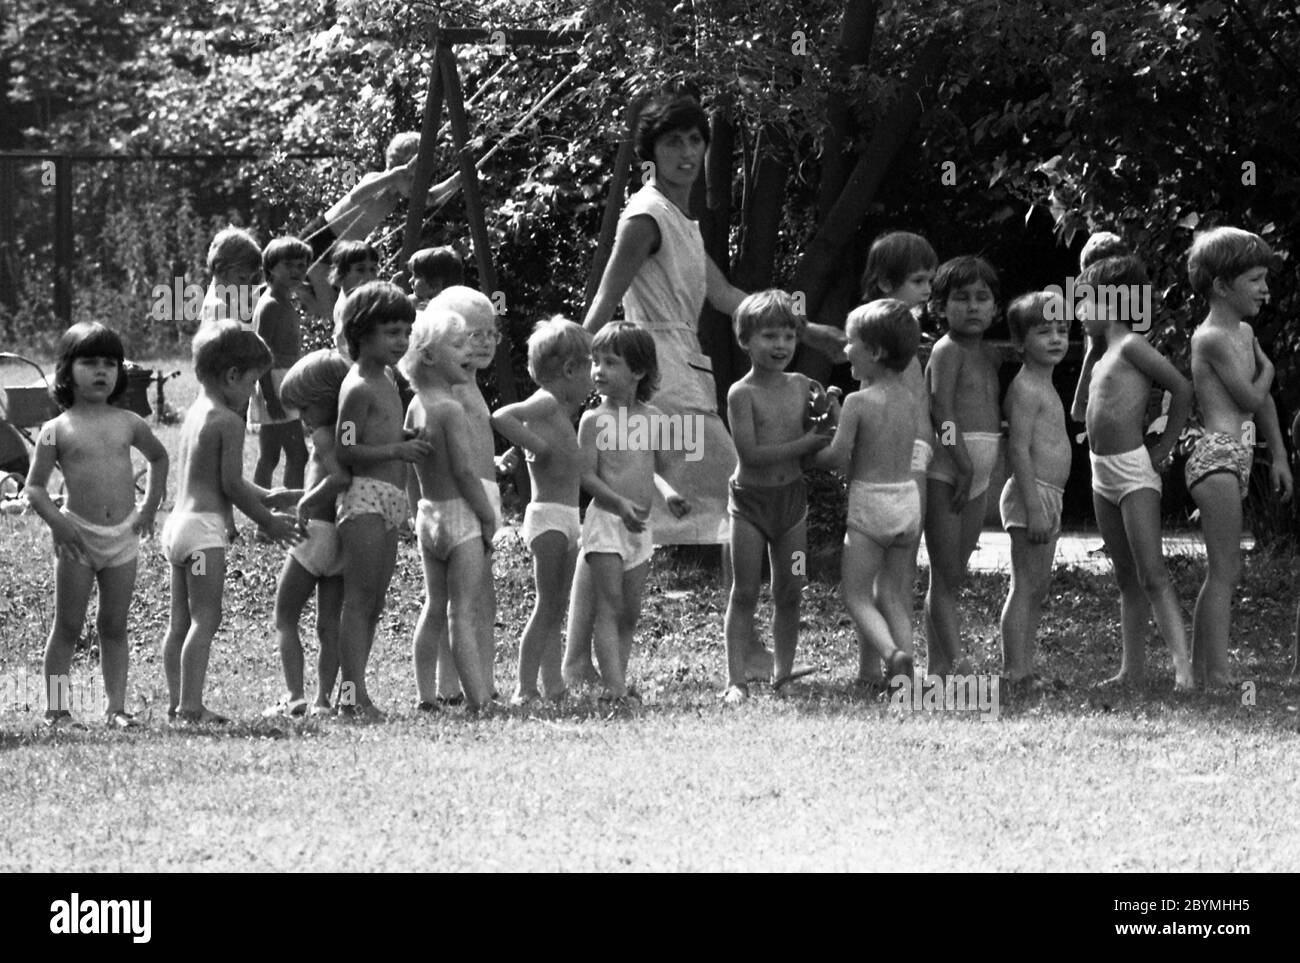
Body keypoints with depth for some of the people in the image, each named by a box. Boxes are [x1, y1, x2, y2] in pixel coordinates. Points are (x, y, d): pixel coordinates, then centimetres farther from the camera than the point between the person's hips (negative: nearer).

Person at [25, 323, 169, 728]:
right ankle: (56, 709, 4)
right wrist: (57, 522, -17)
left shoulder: (128, 424, 6)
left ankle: (116, 706, 9)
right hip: (78, 535, -3)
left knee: (114, 627, 7)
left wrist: (150, 505, 14)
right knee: (68, 626, 1)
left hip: (123, 535, 3)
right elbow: (34, 486, -3)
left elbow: (159, 457, 25)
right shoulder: (57, 430, -3)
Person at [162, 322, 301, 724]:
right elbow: (232, 486, -12)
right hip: (204, 527, -9)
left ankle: (177, 701, 11)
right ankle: (191, 704, -14)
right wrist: (267, 521, 0)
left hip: (177, 522, 9)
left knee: (180, 621, 10)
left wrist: (268, 498, 20)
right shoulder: (228, 422, -11)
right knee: (205, 619, -9)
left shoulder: (194, 415, 17)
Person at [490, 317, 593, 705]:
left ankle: (551, 685, 11)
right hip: (548, 515, -10)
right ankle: (525, 686, -11)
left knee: (557, 611, 10)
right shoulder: (545, 403, -11)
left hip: (568, 519, 10)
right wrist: (536, 445, -22)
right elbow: (501, 417, -27)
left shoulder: (560, 409, 17)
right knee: (546, 607, -10)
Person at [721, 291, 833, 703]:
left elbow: (818, 445, 10)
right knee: (744, 592, -2)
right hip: (750, 499, -5)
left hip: (792, 497, 5)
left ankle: (783, 670, 18)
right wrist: (804, 444, -22)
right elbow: (751, 453, -20)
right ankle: (736, 679, -1)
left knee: (789, 593, 8)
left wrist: (829, 417, -10)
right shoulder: (742, 394, -12)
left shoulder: (801, 387, 5)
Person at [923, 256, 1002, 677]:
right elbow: (942, 409, -16)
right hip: (946, 468, -8)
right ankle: (955, 661, -15)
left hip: (977, 473, 8)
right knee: (945, 575, -9)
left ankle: (937, 666, 11)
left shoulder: (989, 356, 16)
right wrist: (963, 463, -21)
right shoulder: (948, 350, -8)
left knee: (955, 576, 9)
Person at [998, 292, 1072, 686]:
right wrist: (1035, 507, -24)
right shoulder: (1026, 388, -13)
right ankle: (1013, 670, -10)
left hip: (1047, 497, 10)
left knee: (1037, 589, 11)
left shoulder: (1045, 387, 18)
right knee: (1026, 586, -10)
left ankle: (1024, 668, 14)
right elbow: (1019, 449, -20)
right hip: (1031, 492, -10)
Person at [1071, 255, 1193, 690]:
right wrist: (1090, 353, 19)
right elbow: (1079, 413, 23)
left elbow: (1182, 389, -15)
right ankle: (1133, 669, 13)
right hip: (1102, 474, 9)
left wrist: (1164, 447, -10)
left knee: (1152, 575, -16)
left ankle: (1183, 667, -21)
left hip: (1133, 470, -9)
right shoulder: (1103, 355, 16)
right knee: (1127, 579, 11)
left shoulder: (1131, 346, -10)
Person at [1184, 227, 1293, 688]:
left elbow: (1264, 401, 25)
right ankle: (1218, 676, -15)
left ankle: (1201, 670, 14)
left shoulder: (1244, 333, 17)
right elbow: (1250, 398, -14)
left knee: (1220, 572, 11)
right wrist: (1267, 369, 6)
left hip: (1235, 459, 10)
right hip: (1218, 455, -10)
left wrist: (1278, 455, 23)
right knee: (1225, 571, -12)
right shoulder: (1213, 338, -13)